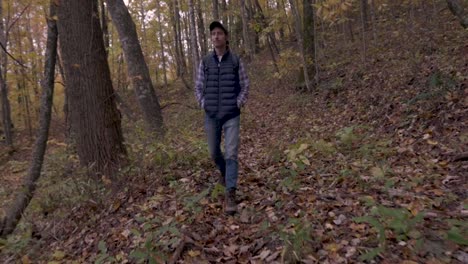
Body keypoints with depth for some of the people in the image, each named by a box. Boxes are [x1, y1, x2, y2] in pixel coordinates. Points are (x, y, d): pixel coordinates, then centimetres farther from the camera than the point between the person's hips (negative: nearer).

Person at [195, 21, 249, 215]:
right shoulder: (205, 62, 5)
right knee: (214, 152, 14)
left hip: (231, 115, -2)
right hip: (211, 116, 3)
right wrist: (204, 105, -2)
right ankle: (224, 172, 46)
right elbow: (198, 87, 9)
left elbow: (245, 86, 5)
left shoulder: (236, 61, 1)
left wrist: (238, 105, -6)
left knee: (231, 153, -10)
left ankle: (230, 195, -8)